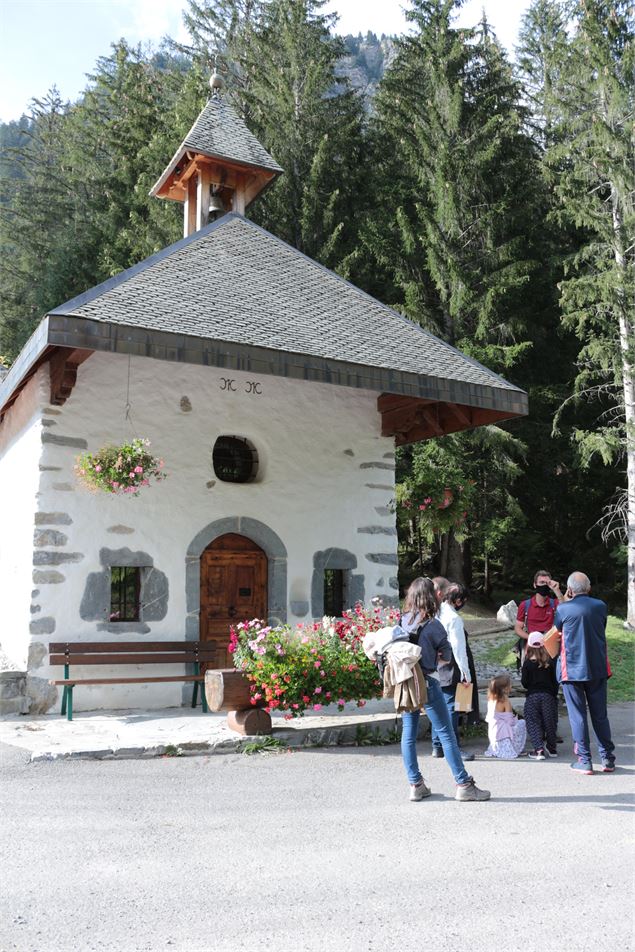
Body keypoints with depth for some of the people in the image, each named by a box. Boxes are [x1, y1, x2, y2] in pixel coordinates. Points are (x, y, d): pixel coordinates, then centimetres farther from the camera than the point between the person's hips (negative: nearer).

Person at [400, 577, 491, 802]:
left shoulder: (402, 621, 0)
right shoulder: (433, 625, -13)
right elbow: (447, 656, -2)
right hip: (427, 683, -5)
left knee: (408, 734, 10)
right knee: (446, 734, 2)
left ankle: (415, 784, 15)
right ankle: (463, 784, 6)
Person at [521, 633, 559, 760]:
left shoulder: (527, 663, -6)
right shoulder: (551, 662, -3)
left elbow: (524, 683, -5)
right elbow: (555, 681, 1)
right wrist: (554, 695, 13)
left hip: (532, 697, -2)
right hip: (548, 696, 2)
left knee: (533, 723, 3)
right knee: (549, 722, 14)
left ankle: (539, 749, -8)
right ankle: (552, 748, 24)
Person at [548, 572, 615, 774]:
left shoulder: (563, 609, -8)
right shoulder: (600, 606, -1)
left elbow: (555, 631, 12)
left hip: (572, 670, -3)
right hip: (598, 669, 3)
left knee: (578, 716, 4)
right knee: (600, 715, 12)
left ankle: (584, 761, 5)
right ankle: (607, 759, 17)